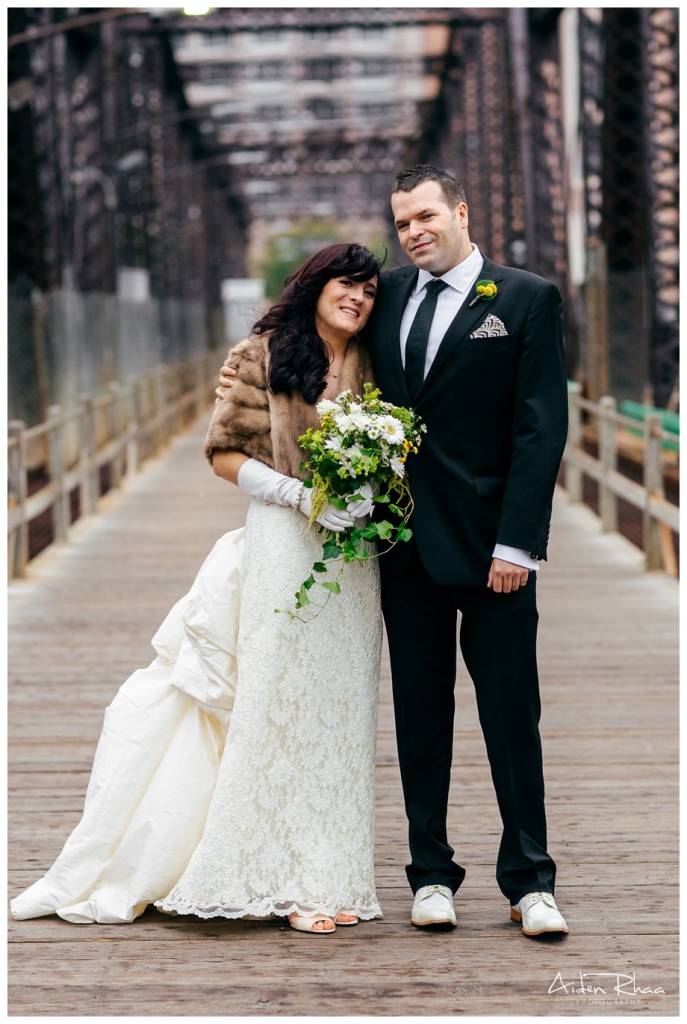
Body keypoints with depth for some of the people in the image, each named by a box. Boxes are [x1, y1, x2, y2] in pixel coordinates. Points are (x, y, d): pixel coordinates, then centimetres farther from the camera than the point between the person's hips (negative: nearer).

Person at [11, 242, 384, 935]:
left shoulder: (371, 368, 12)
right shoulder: (267, 355, -1)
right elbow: (225, 451, -3)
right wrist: (304, 496, -14)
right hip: (283, 547, -4)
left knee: (340, 712, 4)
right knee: (283, 707, -5)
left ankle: (331, 877, 10)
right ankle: (286, 882, 1)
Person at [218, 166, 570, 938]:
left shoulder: (528, 299, -2)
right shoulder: (389, 295, 10)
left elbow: (542, 428, -7)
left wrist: (517, 543, -13)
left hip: (490, 546, -4)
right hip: (406, 541, 4)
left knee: (511, 714, 1)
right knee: (419, 710, 9)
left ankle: (528, 881, 11)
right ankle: (431, 874, 18)